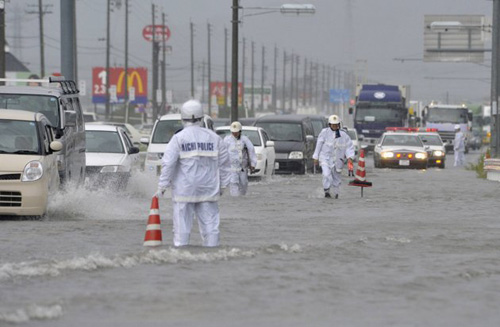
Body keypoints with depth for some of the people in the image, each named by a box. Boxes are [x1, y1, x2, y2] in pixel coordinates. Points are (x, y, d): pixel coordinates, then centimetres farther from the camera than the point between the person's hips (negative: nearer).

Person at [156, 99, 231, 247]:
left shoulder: (178, 138, -5)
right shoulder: (213, 138, 6)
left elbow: (168, 163, -11)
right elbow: (224, 162, 10)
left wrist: (162, 186, -7)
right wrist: (222, 184, 18)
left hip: (184, 190, -3)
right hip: (208, 190, 3)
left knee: (182, 224, -1)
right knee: (209, 223, 6)